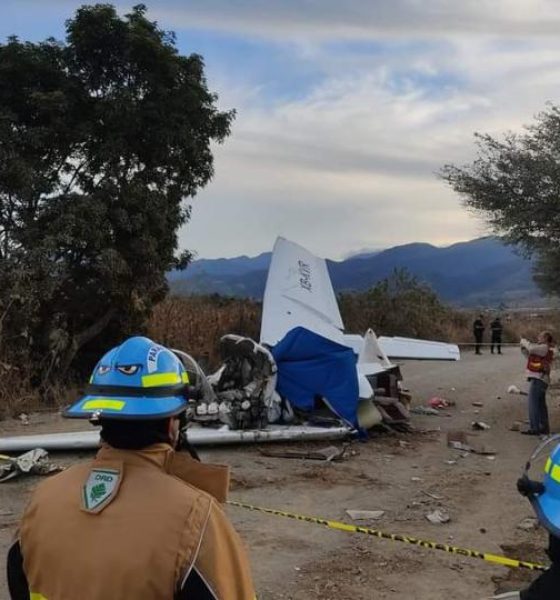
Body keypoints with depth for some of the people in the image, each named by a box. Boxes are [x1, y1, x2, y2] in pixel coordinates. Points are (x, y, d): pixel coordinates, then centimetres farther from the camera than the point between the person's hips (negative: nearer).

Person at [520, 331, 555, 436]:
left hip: (538, 379, -10)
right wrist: (523, 348, 12)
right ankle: (544, 428, 21)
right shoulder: (542, 349, 20)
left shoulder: (545, 348, -9)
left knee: (533, 403, -11)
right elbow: (530, 357, 24)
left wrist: (524, 342, -7)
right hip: (540, 379, 10)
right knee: (541, 404, 15)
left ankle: (534, 428, -12)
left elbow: (531, 348, -24)